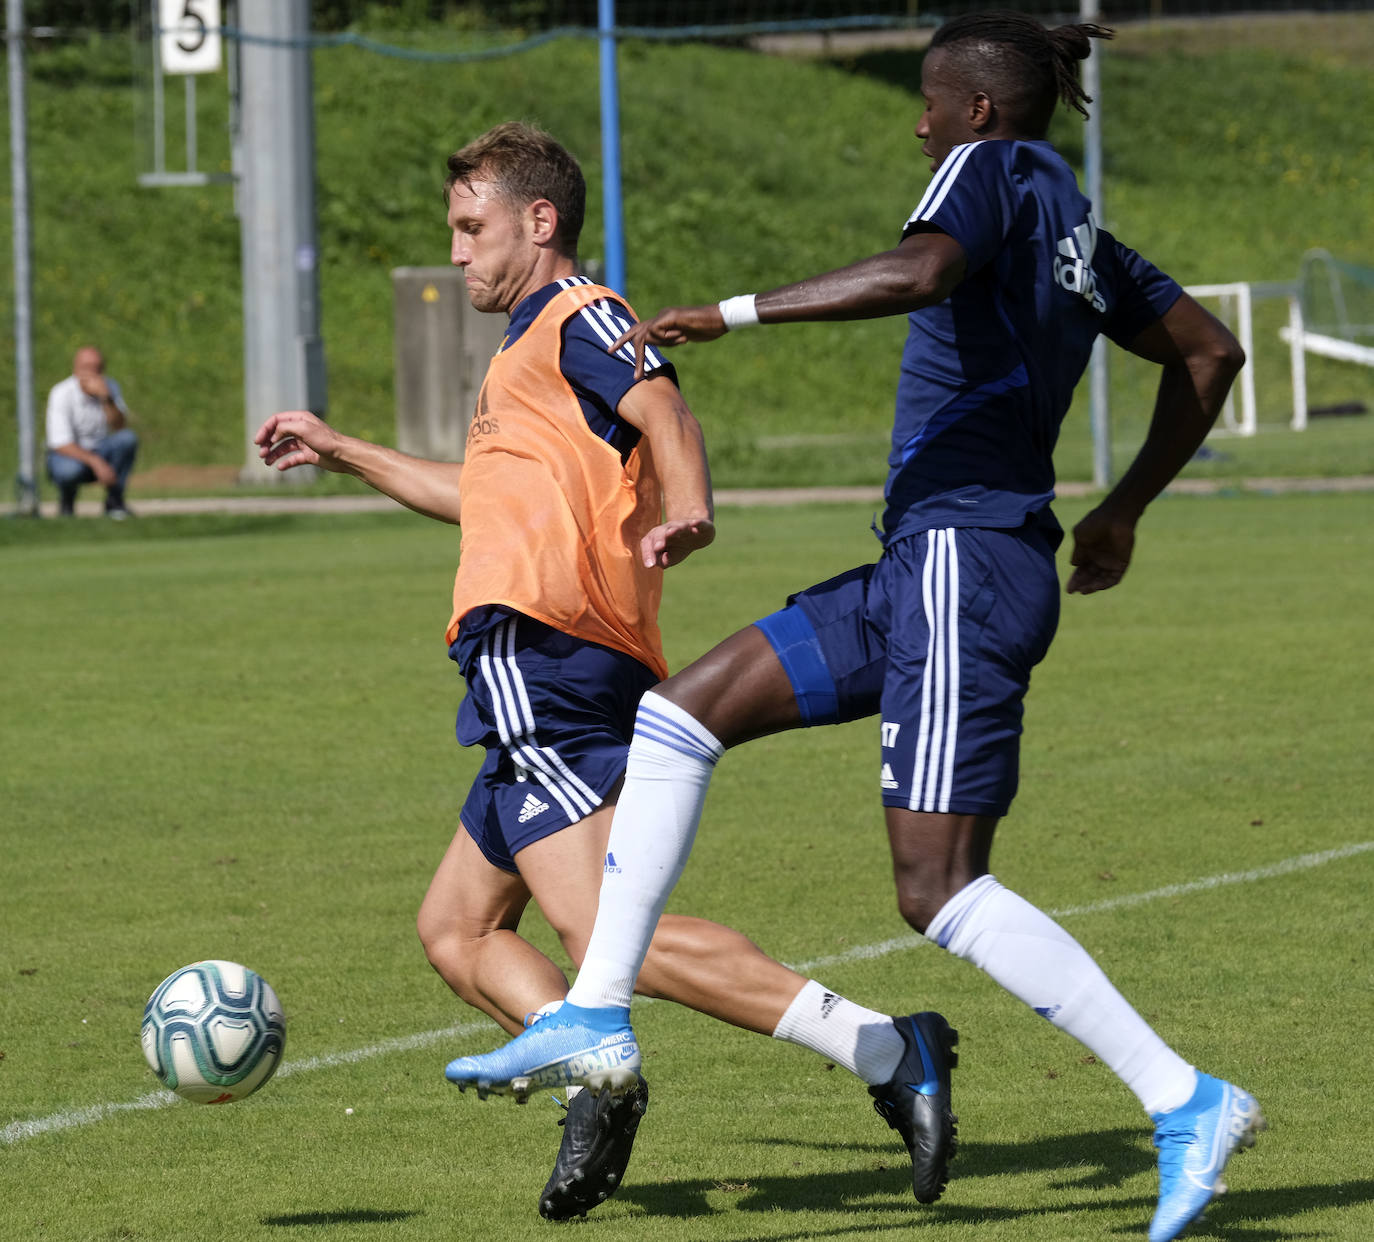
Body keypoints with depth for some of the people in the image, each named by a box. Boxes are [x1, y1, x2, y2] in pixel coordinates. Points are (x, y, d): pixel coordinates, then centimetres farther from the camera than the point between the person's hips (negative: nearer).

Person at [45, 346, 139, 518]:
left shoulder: (109, 387, -7)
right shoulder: (61, 393, -20)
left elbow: (119, 427, -16)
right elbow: (61, 444, -25)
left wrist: (106, 399, -33)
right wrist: (95, 462, -38)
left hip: (98, 451, 4)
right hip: (67, 453, -4)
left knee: (128, 437, -24)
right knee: (71, 469, -40)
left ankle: (114, 502, -12)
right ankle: (66, 502, -3)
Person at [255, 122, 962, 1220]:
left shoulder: (573, 319, -1)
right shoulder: (530, 348, 30)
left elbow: (665, 411, -20)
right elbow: (494, 498, 46)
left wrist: (684, 511, -41)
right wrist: (341, 452, 51)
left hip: (538, 665, -11)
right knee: (457, 928, 15)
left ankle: (882, 1051, -32)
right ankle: (594, 1074, -8)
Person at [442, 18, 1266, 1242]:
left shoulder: (995, 170, -6)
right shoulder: (1076, 233, 20)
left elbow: (917, 272, -27)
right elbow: (1210, 352, 28)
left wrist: (727, 314, -24)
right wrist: (1124, 510, 33)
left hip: (964, 557, -10)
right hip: (923, 569, 10)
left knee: (940, 889, -13)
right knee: (671, 714, 11)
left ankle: (1189, 1103, -13)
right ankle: (598, 1015, 9)